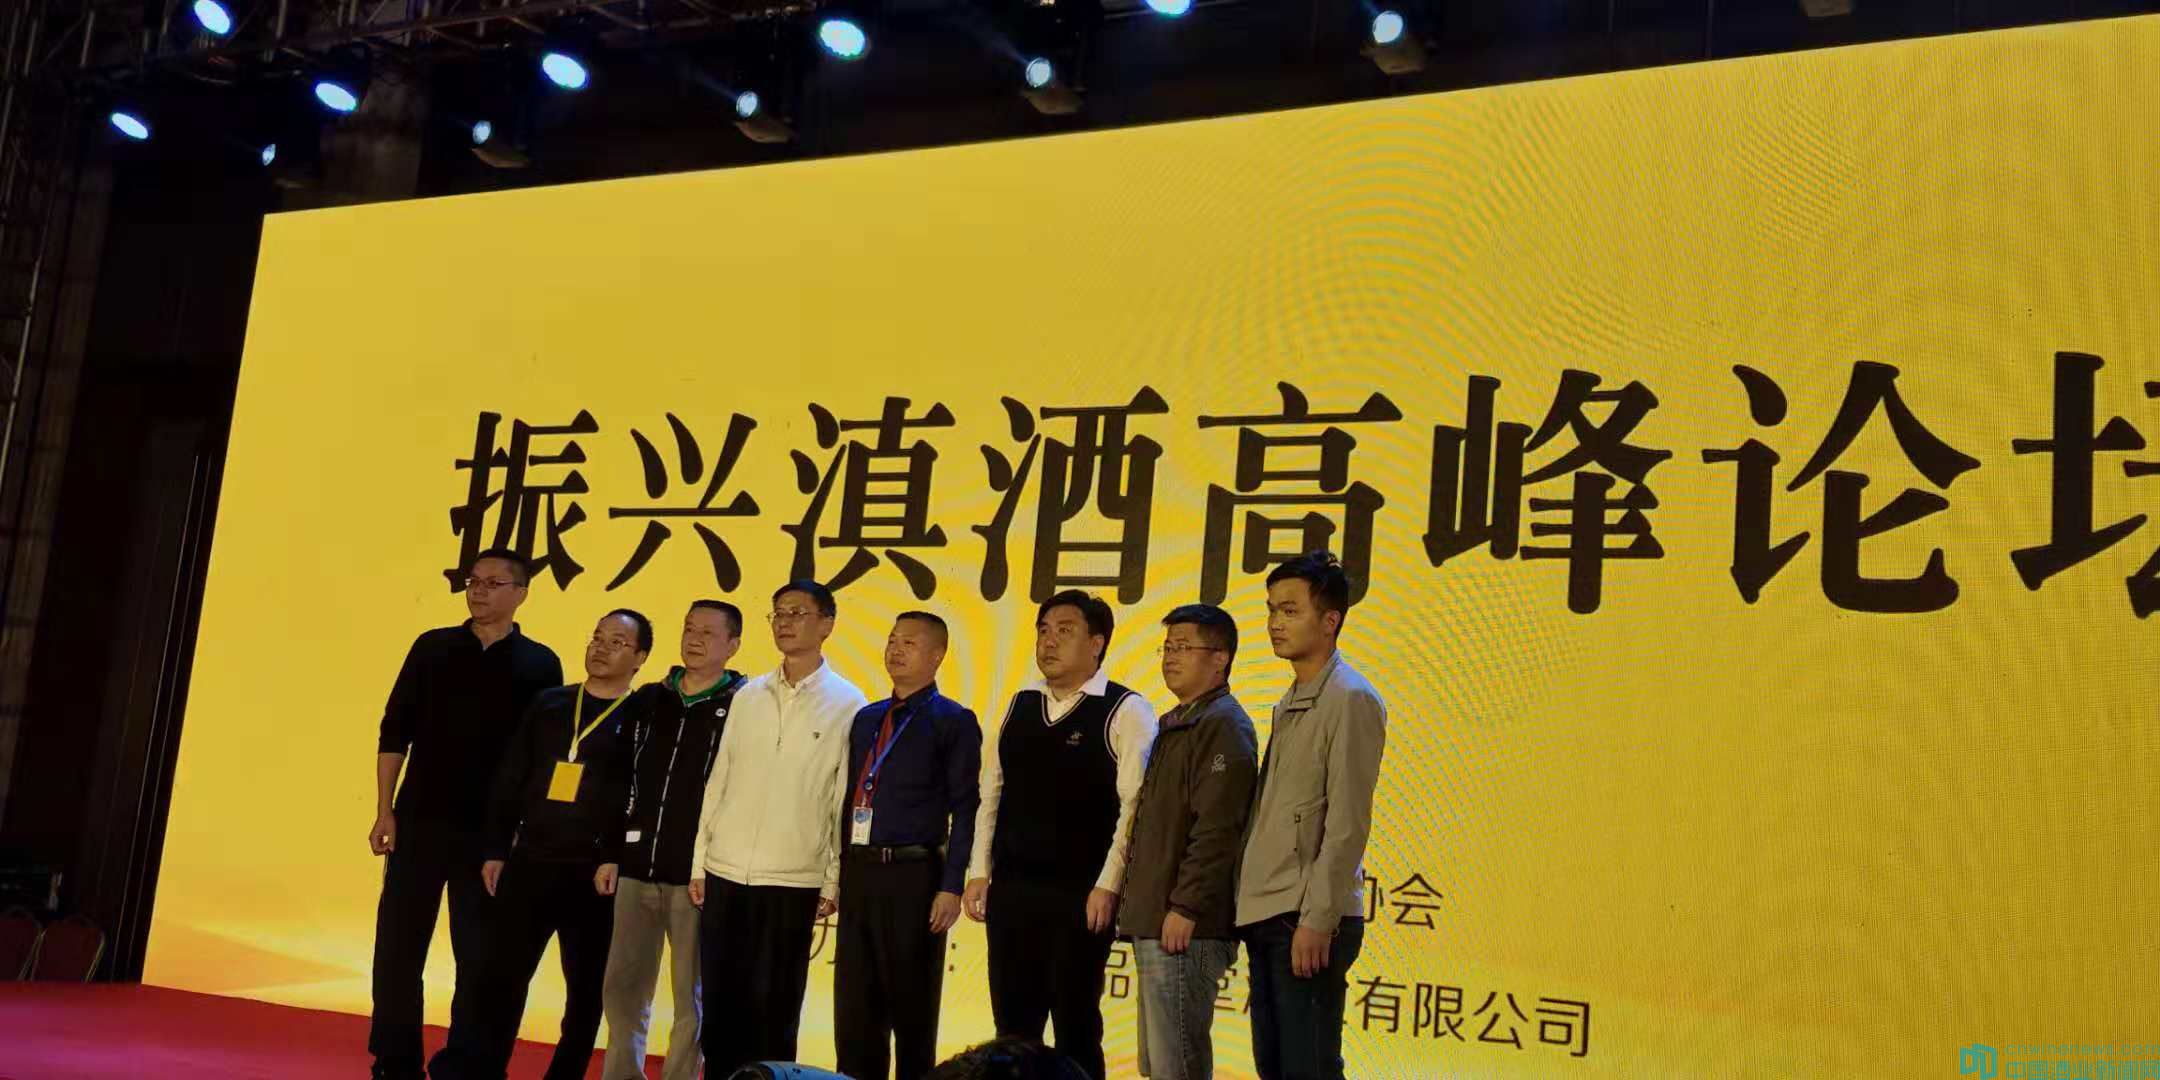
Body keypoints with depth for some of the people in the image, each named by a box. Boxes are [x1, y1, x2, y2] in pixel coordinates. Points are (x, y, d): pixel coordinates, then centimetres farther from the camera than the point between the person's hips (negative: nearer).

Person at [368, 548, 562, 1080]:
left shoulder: (540, 665, 1)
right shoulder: (432, 647, 6)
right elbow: (395, 732, 5)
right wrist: (384, 810, -2)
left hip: (492, 832, -1)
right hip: (420, 821, 2)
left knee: (478, 957, 5)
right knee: (397, 948, 3)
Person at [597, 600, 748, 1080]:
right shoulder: (652, 699, 11)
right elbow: (626, 784, 14)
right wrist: (612, 854, 10)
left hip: (699, 875, -5)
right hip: (637, 869, 5)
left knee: (692, 996, 5)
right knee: (622, 988, 9)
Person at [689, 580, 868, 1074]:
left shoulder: (847, 704, -4)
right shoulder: (748, 696, 7)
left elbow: (847, 801, -4)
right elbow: (718, 784, 10)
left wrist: (834, 883, -5)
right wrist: (698, 865, 7)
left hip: (792, 882, -3)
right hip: (725, 874, 4)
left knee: (773, 1011, 3)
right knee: (719, 1005, 7)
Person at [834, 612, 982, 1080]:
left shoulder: (954, 721, -4)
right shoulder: (866, 719, 14)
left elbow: (965, 810, -9)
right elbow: (850, 797, 16)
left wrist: (951, 887, -15)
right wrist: (838, 871, 11)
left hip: (913, 873, -6)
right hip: (857, 871, 6)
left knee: (911, 1006, 5)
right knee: (854, 1008, 12)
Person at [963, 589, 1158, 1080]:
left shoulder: (1125, 712, -7)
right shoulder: (1020, 705, 11)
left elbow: (1135, 807, -12)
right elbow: (991, 794, 13)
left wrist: (1107, 887, -15)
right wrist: (979, 873, 8)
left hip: (1080, 895, -5)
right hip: (1010, 891, 5)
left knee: (1076, 1029, 4)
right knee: (1012, 1029, 11)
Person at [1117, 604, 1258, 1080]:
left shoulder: (1222, 724, -11)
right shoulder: (1174, 724, 20)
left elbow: (1217, 828, -19)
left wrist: (1184, 908, -21)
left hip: (1185, 928, -10)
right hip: (1155, 924, 10)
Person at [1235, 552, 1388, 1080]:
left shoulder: (1350, 700, -8)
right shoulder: (1288, 706, 18)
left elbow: (1347, 823, -15)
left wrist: (1316, 919, -18)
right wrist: (1249, 911, 11)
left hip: (1308, 921, -8)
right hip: (1265, 917, 8)